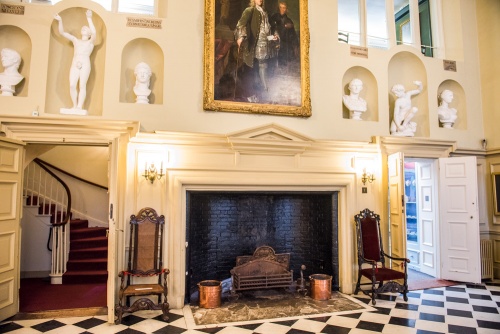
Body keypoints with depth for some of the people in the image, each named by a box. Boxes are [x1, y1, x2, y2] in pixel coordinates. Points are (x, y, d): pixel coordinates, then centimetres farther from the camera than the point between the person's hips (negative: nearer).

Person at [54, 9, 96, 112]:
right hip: (75, 65, 3)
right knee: (72, 85, -10)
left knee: (82, 86, -8)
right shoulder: (76, 40, 25)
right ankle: (74, 106, -3)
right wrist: (60, 21, 5)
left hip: (85, 64, -3)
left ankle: (80, 107, -10)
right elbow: (62, 32, 20)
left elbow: (94, 32, -5)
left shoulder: (90, 42, 15)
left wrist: (89, 19, -11)